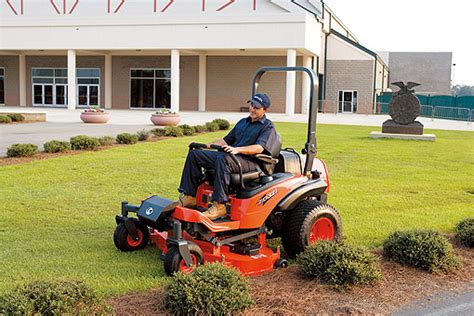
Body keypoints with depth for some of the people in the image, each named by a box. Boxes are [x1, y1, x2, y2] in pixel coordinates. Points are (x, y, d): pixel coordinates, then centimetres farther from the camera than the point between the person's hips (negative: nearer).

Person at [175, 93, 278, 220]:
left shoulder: (268, 127, 1)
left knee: (223, 159, -40)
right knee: (194, 154, -4)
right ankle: (189, 196, -9)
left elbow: (259, 148, -17)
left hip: (250, 161, -8)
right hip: (230, 156, 8)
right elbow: (227, 140, 30)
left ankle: (219, 206, -40)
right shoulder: (242, 122, 26)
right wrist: (206, 145, 16)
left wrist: (237, 149, -33)